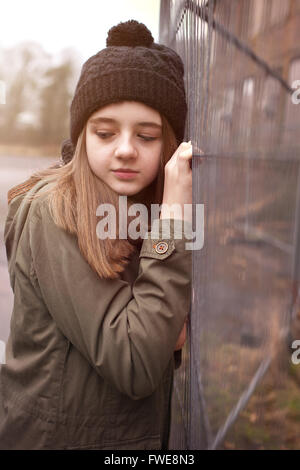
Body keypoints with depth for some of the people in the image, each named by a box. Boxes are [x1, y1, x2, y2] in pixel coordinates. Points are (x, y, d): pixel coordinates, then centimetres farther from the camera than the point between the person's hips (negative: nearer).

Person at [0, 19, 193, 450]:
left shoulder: (147, 209, -4)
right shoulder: (52, 213, -22)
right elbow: (134, 365, -29)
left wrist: (173, 326, -17)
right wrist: (173, 220, -30)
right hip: (54, 434, -5)